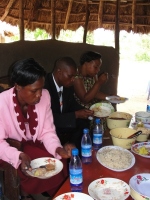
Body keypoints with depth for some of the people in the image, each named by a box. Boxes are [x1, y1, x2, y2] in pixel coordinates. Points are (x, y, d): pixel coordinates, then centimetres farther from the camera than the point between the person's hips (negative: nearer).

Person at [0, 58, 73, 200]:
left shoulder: (45, 96, -13)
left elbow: (48, 131, -6)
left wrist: (58, 149, -24)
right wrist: (20, 156, -36)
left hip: (33, 145, 4)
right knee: (27, 171, -26)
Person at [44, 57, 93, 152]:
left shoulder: (67, 84, -4)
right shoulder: (44, 86, -27)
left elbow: (72, 104, 11)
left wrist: (86, 112, -8)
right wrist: (76, 115, -25)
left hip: (62, 124, 8)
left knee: (83, 123, -7)